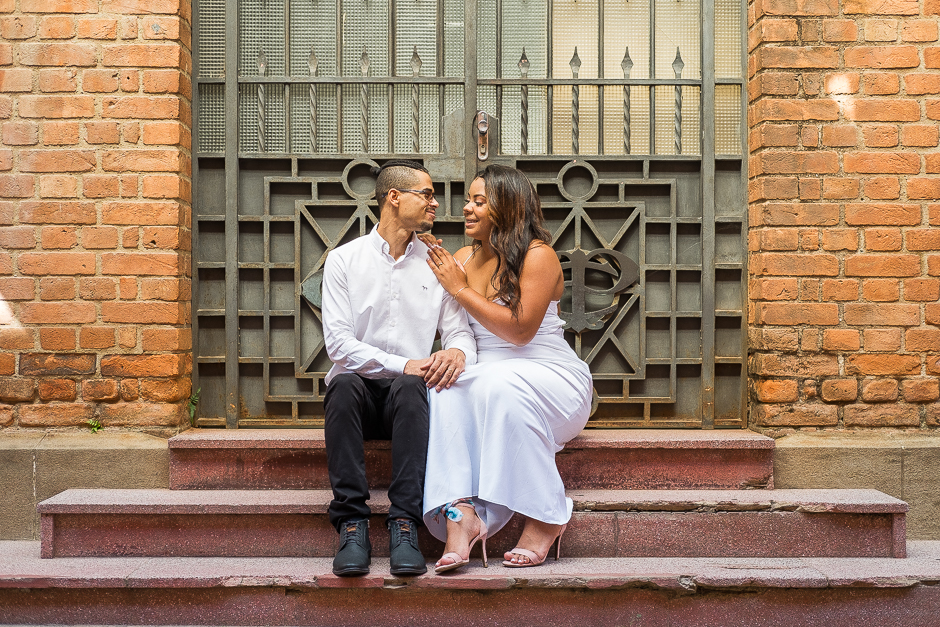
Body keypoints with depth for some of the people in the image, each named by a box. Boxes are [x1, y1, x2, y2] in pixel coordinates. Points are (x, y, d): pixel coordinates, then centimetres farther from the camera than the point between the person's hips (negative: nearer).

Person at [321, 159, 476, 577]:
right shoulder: (343, 259, 5)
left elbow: (459, 331, 6)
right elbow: (338, 342, -6)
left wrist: (456, 352, -20)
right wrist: (402, 364, -19)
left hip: (408, 390, 1)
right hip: (360, 389, -1)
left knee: (411, 388, -34)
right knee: (344, 384, -35)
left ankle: (404, 526, -38)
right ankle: (352, 524, -35)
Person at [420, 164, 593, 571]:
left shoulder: (538, 255, -7)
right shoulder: (462, 259, 12)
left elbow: (520, 329, -17)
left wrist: (461, 289, -11)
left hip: (554, 379, -4)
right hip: (491, 381, 5)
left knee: (499, 384, -37)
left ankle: (546, 516, -24)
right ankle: (460, 513, -38)